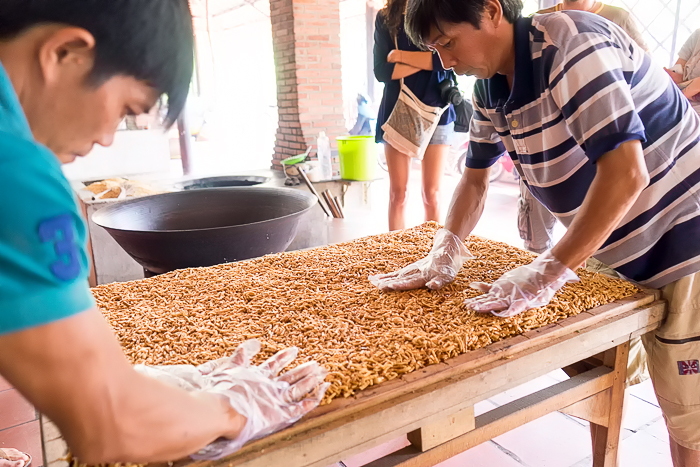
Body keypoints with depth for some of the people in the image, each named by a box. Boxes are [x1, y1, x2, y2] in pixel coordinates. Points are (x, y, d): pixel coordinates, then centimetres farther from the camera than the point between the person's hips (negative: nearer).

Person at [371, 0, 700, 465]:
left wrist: (547, 273, -26)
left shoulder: (571, 43, -24)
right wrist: (446, 253, -4)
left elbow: (626, 173, -30)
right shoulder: (490, 90, 1)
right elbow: (476, 179, 11)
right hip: (611, 254, 8)